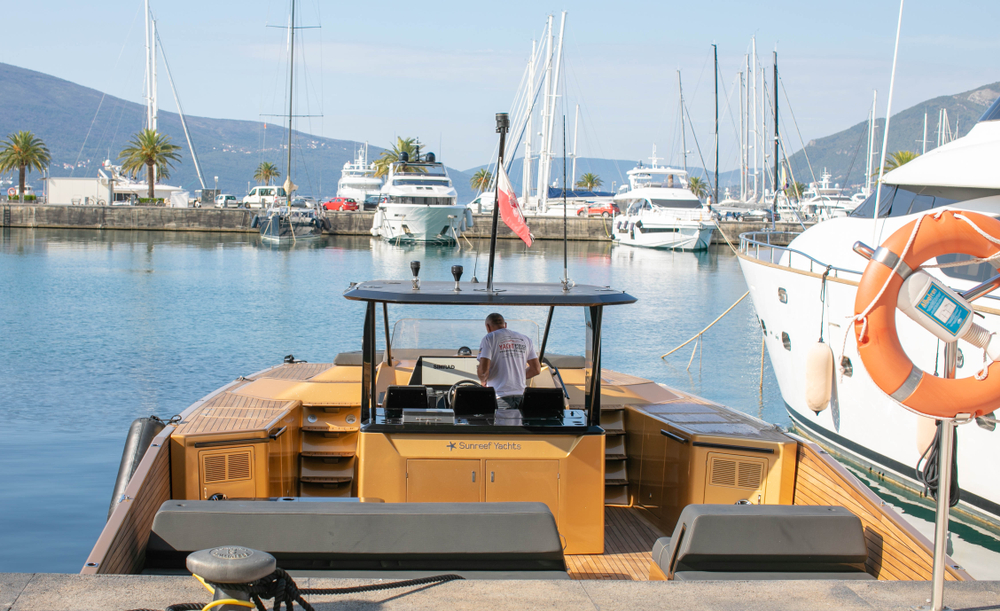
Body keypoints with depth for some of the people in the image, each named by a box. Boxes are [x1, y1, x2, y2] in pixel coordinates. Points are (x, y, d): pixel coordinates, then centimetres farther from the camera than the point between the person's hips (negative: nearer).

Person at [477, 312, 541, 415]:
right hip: (521, 397, 4)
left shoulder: (489, 338, 1)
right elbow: (536, 369, 14)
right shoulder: (525, 339, 15)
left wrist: (483, 380, 11)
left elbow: (483, 370, -10)